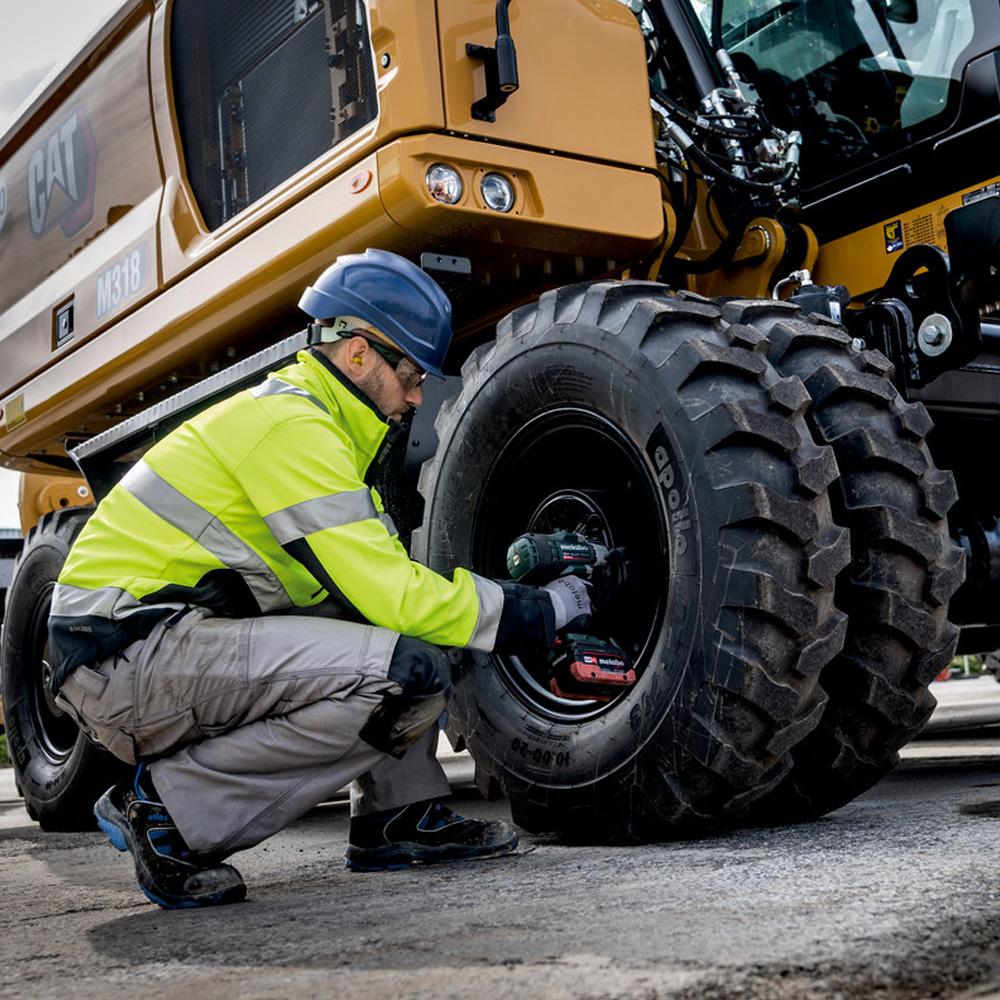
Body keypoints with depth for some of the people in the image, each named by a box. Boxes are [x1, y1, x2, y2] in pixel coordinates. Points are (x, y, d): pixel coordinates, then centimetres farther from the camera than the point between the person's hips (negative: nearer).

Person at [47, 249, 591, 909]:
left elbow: (383, 577, 16)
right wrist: (541, 612, -10)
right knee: (403, 672, -24)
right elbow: (395, 598, -20)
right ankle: (168, 811, -14)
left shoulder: (312, 420, 15)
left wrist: (524, 602, 6)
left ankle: (400, 817, 8)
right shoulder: (292, 427, -16)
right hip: (122, 656, -10)